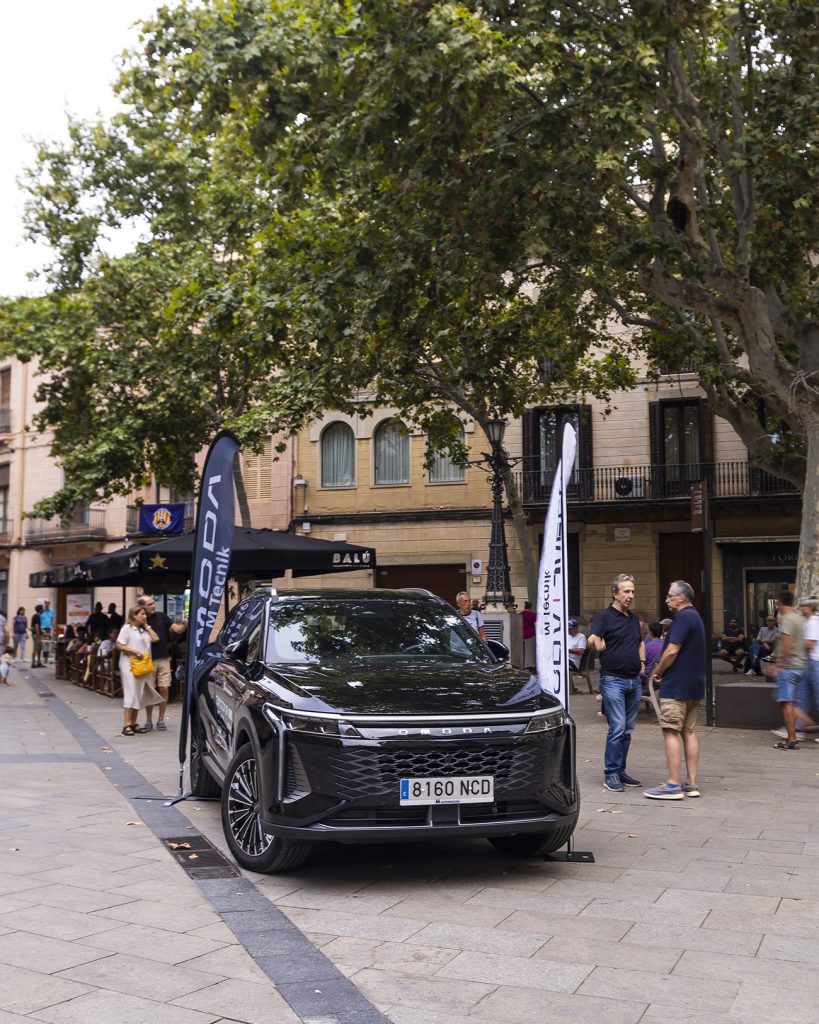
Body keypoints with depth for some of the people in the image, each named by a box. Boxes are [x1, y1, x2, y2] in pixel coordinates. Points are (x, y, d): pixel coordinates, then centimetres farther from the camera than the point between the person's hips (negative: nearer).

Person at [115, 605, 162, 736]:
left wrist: (147, 626, 7)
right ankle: (126, 725, -11)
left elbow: (155, 639, 4)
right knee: (131, 694, -11)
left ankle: (134, 723, 14)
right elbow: (119, 646, -10)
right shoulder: (127, 628, -5)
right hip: (130, 665, -7)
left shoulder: (144, 630, 16)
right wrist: (135, 652, -17)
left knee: (140, 695, 7)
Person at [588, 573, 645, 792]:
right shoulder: (605, 616, -7)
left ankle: (621, 771, 19)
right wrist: (595, 642, -45)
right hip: (613, 680, -7)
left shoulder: (633, 618, 16)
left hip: (634, 681, 7)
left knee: (627, 730, 11)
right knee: (617, 728, -12)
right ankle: (610, 774, -4)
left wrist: (642, 661, 16)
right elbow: (593, 641, -22)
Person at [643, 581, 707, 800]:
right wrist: (664, 672, 13)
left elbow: (672, 651, -21)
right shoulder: (695, 617, 18)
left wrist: (658, 672, -6)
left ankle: (673, 785, -8)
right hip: (694, 685, 10)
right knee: (689, 732, 11)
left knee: (671, 732, -7)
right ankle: (691, 783, 13)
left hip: (677, 685, -10)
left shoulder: (683, 617, -15)